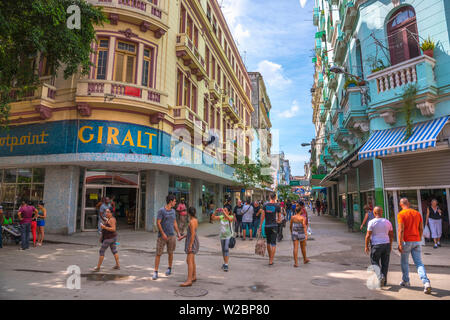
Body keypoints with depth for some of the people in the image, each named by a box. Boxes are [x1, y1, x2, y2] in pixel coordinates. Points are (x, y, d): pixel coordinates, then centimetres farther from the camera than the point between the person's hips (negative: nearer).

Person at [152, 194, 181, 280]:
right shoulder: (161, 210, -9)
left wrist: (178, 233, 12)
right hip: (162, 236, -5)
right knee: (158, 254, -3)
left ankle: (169, 269, 30)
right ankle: (155, 272, 4)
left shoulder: (173, 211, 10)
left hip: (171, 235, 5)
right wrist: (163, 234, -17)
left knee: (170, 253, 12)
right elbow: (158, 223, -12)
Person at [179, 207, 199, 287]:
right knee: (192, 260, 19)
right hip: (194, 241, 10)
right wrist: (183, 236, 19)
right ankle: (194, 277, 29)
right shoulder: (195, 220, 8)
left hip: (192, 242, -10)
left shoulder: (191, 221, -20)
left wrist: (190, 246, -23)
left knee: (189, 261, -14)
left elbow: (193, 234, -24)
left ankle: (189, 281, -17)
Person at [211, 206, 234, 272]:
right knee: (223, 250, 14)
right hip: (222, 236, 5)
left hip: (228, 236, -5)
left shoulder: (231, 217, -11)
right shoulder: (221, 217, 0)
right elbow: (213, 218, -4)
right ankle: (225, 263, 31)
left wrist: (224, 212, -37)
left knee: (226, 249, -17)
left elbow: (229, 219, -34)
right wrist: (215, 212, -19)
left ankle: (226, 265, -14)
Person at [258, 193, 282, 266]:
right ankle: (271, 261, -3)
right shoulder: (277, 206, -4)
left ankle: (270, 258, 28)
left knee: (268, 242, 17)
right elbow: (279, 218, 1)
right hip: (274, 226, -3)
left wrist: (260, 226, 5)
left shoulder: (265, 205, 1)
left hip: (266, 226, 3)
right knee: (273, 243, 0)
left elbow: (262, 216, 0)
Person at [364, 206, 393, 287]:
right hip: (386, 244, 4)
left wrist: (366, 246, -3)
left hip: (376, 245, -4)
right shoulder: (387, 222, 2)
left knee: (375, 263, 8)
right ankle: (384, 281, 18)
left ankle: (380, 276, -14)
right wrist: (390, 245, 20)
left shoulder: (371, 222, -11)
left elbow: (368, 235, -12)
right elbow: (391, 235, 8)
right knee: (385, 263, 13)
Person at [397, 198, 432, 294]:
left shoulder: (401, 214, -10)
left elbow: (401, 230, -16)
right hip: (417, 241, 4)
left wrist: (400, 244, -14)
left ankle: (405, 281, 25)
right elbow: (421, 229, 10)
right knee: (419, 263, 5)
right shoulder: (417, 213, 7)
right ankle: (426, 282, -13)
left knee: (404, 262, 14)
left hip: (406, 241, -4)